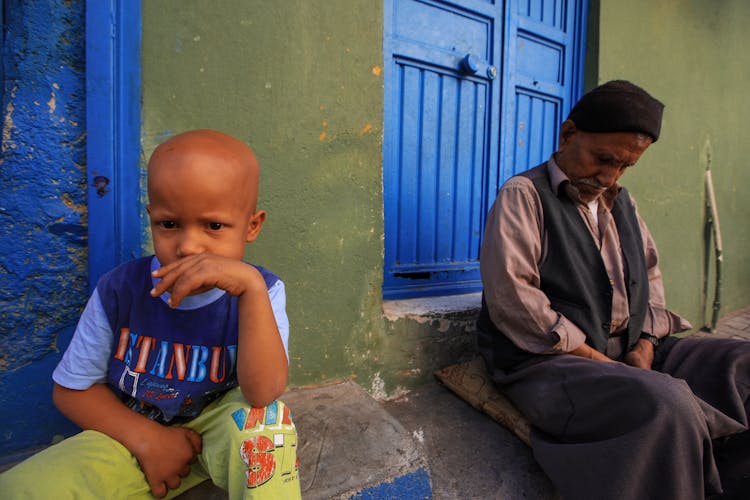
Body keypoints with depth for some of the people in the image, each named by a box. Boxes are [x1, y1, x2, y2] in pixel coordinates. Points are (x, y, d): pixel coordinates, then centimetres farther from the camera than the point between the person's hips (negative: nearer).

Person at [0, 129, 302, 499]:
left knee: (264, 415, -33)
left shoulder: (260, 292, -18)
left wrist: (252, 289, -44)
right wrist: (147, 438, -14)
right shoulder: (119, 289, -13)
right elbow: (72, 388, 0)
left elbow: (264, 393, -32)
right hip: (132, 434, 3)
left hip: (221, 436, -2)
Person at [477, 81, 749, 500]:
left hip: (630, 352, 8)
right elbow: (509, 294, -19)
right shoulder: (523, 195, -8)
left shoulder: (622, 201, 17)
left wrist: (646, 344, 0)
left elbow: (650, 274, 19)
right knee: (666, 405, -31)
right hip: (548, 360, -8)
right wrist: (594, 358, -16)